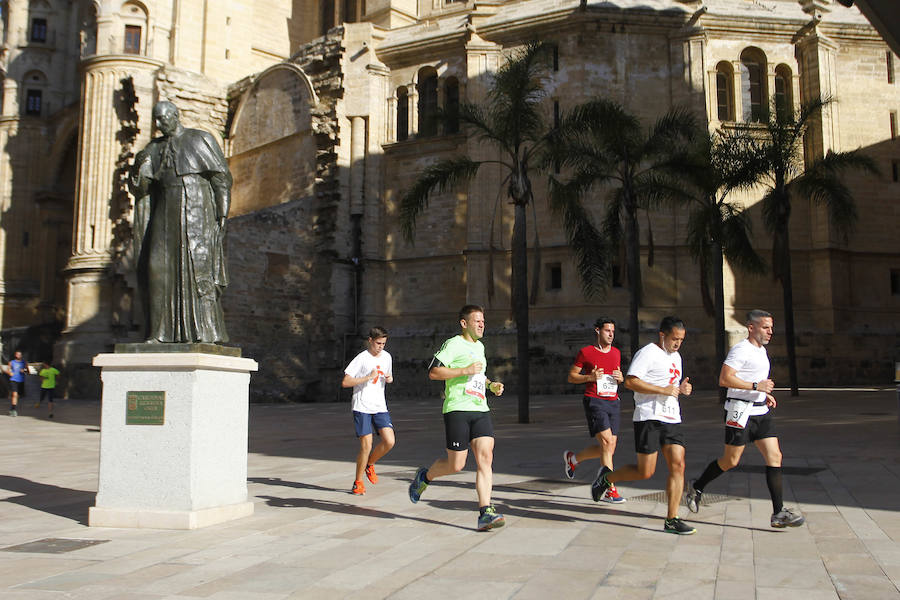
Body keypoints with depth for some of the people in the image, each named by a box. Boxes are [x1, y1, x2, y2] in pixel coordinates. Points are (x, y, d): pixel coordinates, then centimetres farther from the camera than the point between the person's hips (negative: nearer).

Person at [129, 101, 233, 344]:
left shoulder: (201, 140, 4)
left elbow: (222, 178, -1)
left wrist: (222, 215, -10)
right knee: (158, 267, -5)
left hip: (196, 214, -5)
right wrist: (138, 167, -9)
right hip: (166, 215, 5)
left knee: (199, 266, -12)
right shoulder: (153, 148, 17)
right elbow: (139, 188, 12)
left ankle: (209, 333, -13)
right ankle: (160, 331, -3)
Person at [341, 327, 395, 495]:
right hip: (362, 407, -5)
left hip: (380, 407, 5)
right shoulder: (361, 358, -9)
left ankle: (369, 464, 18)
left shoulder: (386, 357, 10)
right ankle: (358, 482, 11)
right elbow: (345, 382, -12)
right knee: (366, 446, -9)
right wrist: (368, 377, -19)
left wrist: (389, 378, 2)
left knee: (389, 441, -10)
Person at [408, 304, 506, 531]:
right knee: (456, 465, -3)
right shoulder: (454, 344, -5)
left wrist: (491, 385, 19)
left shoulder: (480, 346, 21)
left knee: (485, 458, -9)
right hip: (457, 410, -7)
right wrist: (466, 370, -17)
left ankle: (485, 513, -10)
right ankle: (424, 477, 27)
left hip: (480, 410, 7)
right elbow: (433, 372, -13)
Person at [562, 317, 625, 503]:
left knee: (609, 448, 5)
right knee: (607, 443, -16)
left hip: (613, 402, 6)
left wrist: (620, 378, 3)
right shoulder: (586, 352, -1)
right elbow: (571, 377, 2)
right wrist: (590, 377, -15)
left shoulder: (616, 353, 15)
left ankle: (572, 458, 30)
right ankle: (610, 490, -11)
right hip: (594, 402, -6)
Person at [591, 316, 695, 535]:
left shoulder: (676, 357, 20)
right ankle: (607, 477, 19)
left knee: (678, 466, -3)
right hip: (649, 418, -8)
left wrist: (682, 389, 10)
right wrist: (663, 390, -19)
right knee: (645, 472, -6)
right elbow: (630, 381, -18)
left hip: (672, 418, 8)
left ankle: (671, 520, 3)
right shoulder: (648, 353, -8)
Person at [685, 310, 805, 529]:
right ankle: (696, 488, 23)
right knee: (730, 461, 1)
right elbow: (724, 379, -22)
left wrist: (765, 394, 15)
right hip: (741, 411, -9)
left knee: (775, 457, -1)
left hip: (760, 411, 9)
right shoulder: (741, 350, -13)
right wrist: (756, 386, -21)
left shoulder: (761, 350, 17)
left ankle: (778, 514, 0)